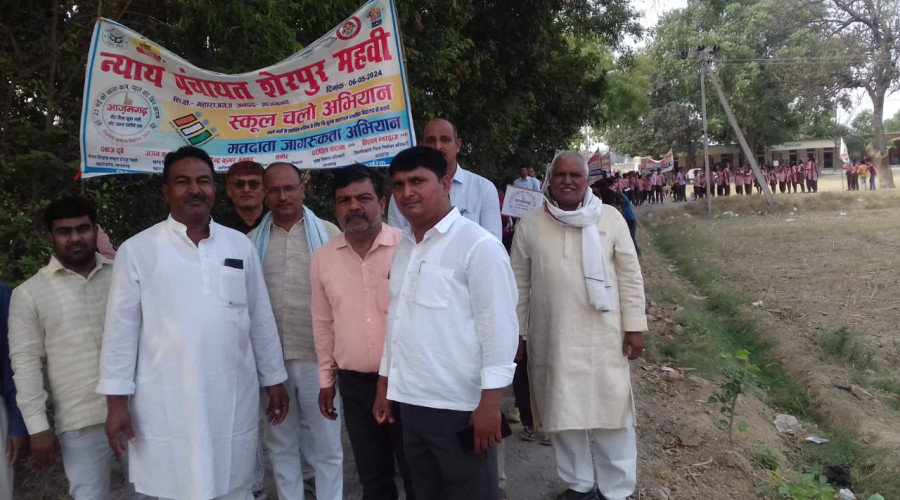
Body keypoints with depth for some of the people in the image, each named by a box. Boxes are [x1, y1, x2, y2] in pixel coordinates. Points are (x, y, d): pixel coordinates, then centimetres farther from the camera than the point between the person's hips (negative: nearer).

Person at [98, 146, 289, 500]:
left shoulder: (240, 246, 5)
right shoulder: (138, 250, -3)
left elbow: (261, 319, 9)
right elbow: (121, 328, -2)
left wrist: (274, 380, 11)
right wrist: (117, 399, -4)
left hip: (235, 400, 3)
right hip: (168, 404, -2)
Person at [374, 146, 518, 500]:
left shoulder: (478, 245, -12)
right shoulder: (403, 247, 11)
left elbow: (498, 326, -15)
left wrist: (490, 402, -17)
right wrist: (385, 385, 16)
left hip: (461, 407, -7)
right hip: (410, 403, 7)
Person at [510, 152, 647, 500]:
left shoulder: (610, 218, 0)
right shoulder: (529, 225, 1)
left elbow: (630, 276, 1)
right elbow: (519, 283, 5)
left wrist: (634, 326, -2)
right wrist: (515, 332, 6)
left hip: (603, 336, -1)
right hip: (551, 339, 1)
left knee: (611, 411, 4)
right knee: (564, 413, 11)